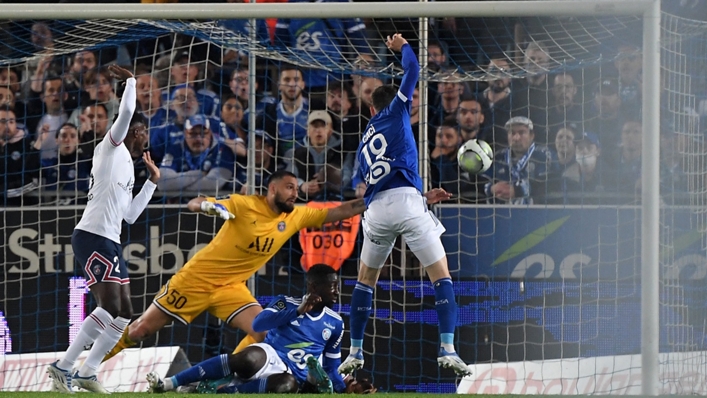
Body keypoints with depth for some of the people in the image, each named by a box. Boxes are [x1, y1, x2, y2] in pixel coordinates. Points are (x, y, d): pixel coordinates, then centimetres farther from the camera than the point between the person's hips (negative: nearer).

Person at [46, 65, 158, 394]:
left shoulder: (127, 166, 25)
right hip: (92, 237, -10)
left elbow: (130, 216, 28)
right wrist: (130, 82, -3)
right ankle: (63, 366, -17)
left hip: (111, 242, 10)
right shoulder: (111, 148, 1)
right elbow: (126, 113, -16)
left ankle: (87, 373, 9)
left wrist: (152, 182, 29)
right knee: (110, 306, -20)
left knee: (124, 314, 7)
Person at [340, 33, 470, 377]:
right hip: (407, 202, -4)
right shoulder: (396, 113, 12)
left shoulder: (364, 144, 26)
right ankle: (447, 350, -14)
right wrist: (401, 46, 32)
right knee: (441, 274, 0)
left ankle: (355, 353, 20)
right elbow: (412, 70, 11)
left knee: (366, 279, 22)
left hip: (377, 209, 4)